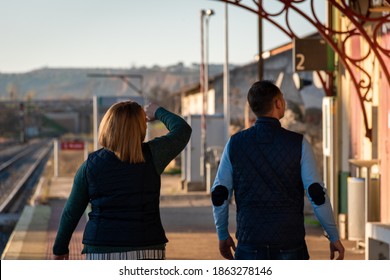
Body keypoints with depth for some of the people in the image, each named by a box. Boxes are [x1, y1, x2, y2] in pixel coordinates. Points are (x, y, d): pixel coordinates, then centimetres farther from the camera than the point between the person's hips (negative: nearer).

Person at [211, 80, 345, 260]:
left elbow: (219, 196, 5)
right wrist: (334, 237, 4)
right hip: (289, 244, -1)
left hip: (250, 242, 1)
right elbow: (316, 195, -6)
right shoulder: (298, 144, -4)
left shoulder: (235, 143, 2)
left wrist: (223, 234, 18)